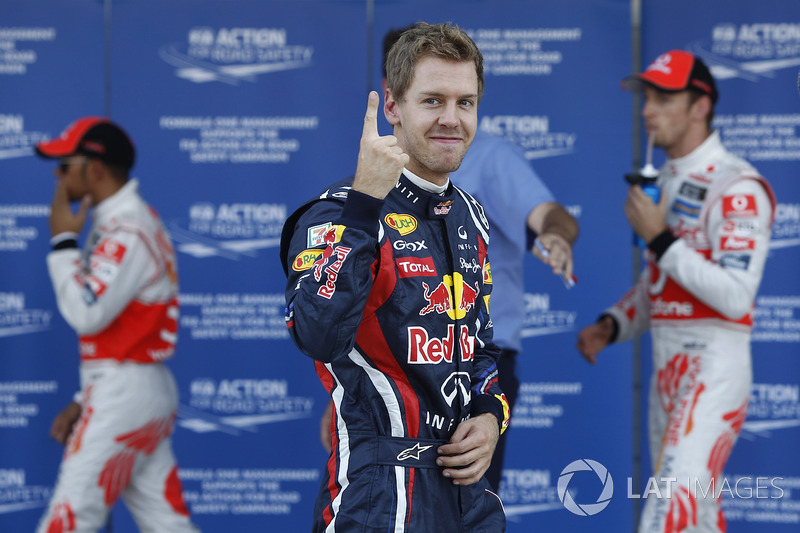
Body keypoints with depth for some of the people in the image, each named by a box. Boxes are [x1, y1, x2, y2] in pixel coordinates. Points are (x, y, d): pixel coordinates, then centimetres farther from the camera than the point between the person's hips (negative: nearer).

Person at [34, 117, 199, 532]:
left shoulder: (127, 232, -15)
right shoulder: (117, 222, 18)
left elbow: (86, 313, -23)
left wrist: (63, 242, -13)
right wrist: (84, 401, 18)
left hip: (123, 393, -10)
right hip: (145, 389, 10)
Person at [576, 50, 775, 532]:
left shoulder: (737, 187, -12)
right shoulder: (664, 181, 16)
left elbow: (735, 298, -22)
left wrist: (661, 240, -20)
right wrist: (612, 325, 8)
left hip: (715, 371, -9)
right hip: (668, 372, 9)